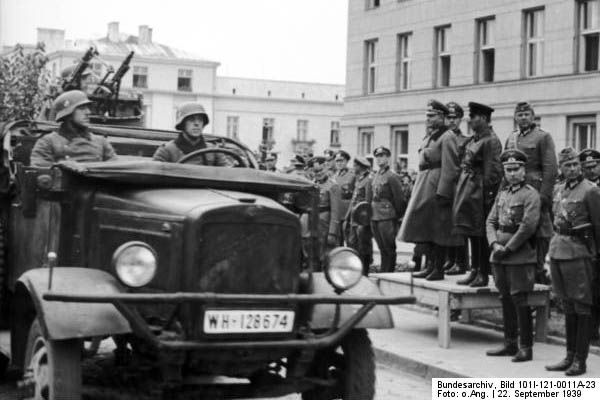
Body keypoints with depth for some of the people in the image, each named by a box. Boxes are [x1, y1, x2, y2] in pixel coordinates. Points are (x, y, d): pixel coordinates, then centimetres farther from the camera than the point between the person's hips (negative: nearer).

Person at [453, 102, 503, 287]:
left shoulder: (491, 141, -12)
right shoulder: (474, 140, 15)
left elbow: (493, 171, -17)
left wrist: (487, 193, -20)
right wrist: (462, 189, 15)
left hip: (479, 191, -9)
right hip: (468, 191, 9)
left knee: (481, 234, -3)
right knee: (473, 234, 13)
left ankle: (483, 275, 3)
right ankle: (474, 270, 20)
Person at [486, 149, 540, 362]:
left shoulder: (530, 194, -6)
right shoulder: (502, 194, 15)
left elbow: (528, 226, -15)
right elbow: (491, 221, 11)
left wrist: (508, 248, -14)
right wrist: (494, 244, -6)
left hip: (520, 255, -7)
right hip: (499, 255, 7)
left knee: (520, 300, -6)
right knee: (506, 299, 11)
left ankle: (526, 347, 1)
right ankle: (510, 344, 20)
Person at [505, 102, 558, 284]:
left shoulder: (543, 137, -2)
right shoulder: (511, 138, 17)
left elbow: (551, 169, -8)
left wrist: (544, 195, -15)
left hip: (535, 192, -6)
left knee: (538, 234, -4)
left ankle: (538, 272, 2)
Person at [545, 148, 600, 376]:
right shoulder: (558, 190, 12)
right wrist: (552, 249, 15)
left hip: (579, 252, -7)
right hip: (558, 252, 7)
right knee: (568, 307, 13)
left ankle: (580, 360, 4)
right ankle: (569, 357, 20)